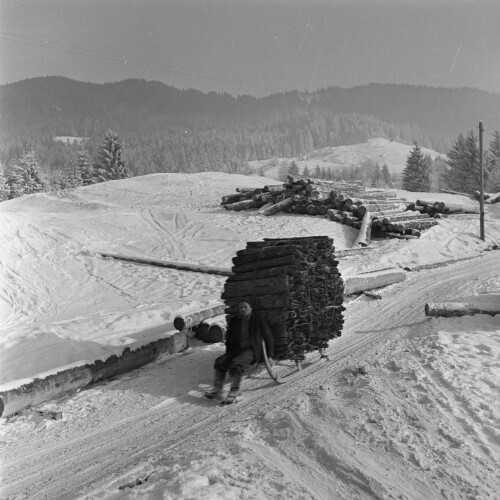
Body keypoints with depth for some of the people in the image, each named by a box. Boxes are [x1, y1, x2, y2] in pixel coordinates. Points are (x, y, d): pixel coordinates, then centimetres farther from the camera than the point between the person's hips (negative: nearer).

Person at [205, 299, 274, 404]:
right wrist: (228, 354, 11)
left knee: (236, 364, -34)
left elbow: (268, 337, 6)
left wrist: (269, 356, 2)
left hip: (251, 350, -5)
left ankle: (234, 391, -32)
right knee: (220, 361, -22)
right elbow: (228, 339, 23)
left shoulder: (258, 319, 3)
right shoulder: (234, 321, 14)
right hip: (236, 349, 5)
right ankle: (217, 388, -21)